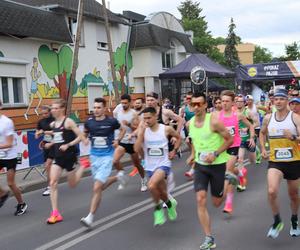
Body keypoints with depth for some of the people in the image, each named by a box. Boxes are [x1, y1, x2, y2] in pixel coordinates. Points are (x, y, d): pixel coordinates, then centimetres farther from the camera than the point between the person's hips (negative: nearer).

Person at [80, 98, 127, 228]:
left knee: (97, 188, -13)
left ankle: (90, 217, -4)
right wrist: (85, 139, -3)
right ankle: (117, 177, 49)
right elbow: (85, 133, 19)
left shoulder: (111, 121, -9)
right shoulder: (89, 122, -1)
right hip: (94, 156, 5)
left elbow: (122, 130, 10)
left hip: (106, 156, -5)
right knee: (101, 186, 18)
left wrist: (117, 140, -6)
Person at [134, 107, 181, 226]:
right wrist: (141, 132, -20)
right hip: (150, 166, 4)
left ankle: (158, 208, -2)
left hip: (163, 164, -4)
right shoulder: (143, 130, -5)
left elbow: (179, 138, 11)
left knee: (151, 185, -28)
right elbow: (136, 149, -15)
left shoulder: (166, 129, -8)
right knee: (161, 193, 14)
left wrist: (174, 151, 2)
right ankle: (170, 203, 49)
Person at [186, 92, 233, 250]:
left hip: (217, 165, -4)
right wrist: (193, 154, 5)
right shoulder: (190, 123, 0)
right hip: (200, 165, 4)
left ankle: (228, 181, 44)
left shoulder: (214, 121, -19)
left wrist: (215, 154, -21)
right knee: (200, 200, -10)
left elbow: (229, 139, -12)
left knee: (217, 203, 10)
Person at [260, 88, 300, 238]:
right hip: (275, 161, 1)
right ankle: (277, 221, 3)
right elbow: (262, 133, 21)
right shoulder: (268, 118, 1)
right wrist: (263, 149, 10)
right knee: (272, 191, -20)